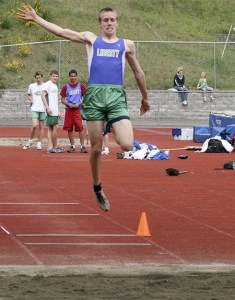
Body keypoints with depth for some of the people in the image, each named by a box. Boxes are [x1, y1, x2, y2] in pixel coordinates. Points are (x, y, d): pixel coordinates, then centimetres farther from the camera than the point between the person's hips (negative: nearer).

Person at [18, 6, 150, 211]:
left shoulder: (127, 45, 17)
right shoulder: (91, 39, 15)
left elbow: (138, 74, 25)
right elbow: (61, 32, 14)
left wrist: (145, 98, 29)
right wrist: (36, 18, 12)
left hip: (116, 96, 0)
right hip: (94, 95, 0)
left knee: (127, 145, -19)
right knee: (96, 149, 3)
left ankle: (115, 131, 16)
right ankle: (98, 189, 22)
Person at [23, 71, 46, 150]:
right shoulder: (31, 86, 5)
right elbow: (28, 95, 21)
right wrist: (31, 100, 2)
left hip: (43, 109, 1)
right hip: (34, 109, -1)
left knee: (41, 127, 5)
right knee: (35, 125, -15)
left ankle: (39, 143, 13)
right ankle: (30, 141, 5)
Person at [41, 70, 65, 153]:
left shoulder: (55, 86, 20)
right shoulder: (48, 84, -6)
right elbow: (43, 96, -14)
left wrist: (58, 111, 24)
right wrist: (47, 108, -21)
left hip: (55, 111, 9)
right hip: (51, 111, -9)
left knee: (51, 128, 7)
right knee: (55, 127, -9)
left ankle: (50, 147, 6)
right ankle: (55, 147, -3)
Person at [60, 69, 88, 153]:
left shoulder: (81, 86, 4)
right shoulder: (66, 87, 8)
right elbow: (62, 99, 10)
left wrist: (79, 103, -9)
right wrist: (69, 104, -8)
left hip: (78, 109, -2)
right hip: (69, 110, 2)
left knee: (80, 128, -11)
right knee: (69, 129, 3)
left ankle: (82, 146, -10)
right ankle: (72, 146, 11)